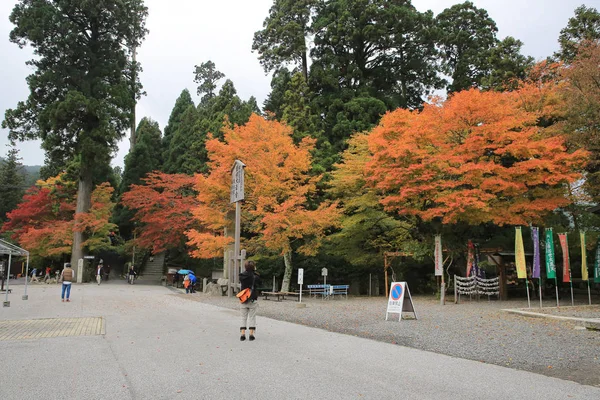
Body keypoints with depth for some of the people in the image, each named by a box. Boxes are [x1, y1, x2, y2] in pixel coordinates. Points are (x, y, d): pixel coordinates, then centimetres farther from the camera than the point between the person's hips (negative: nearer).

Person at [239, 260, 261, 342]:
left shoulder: (241, 276, -3)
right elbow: (259, 285, 1)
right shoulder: (256, 276, -12)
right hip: (253, 300, -2)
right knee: (252, 317, 7)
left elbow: (240, 287, 5)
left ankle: (242, 334, 6)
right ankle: (251, 334, 5)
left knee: (243, 317, 11)